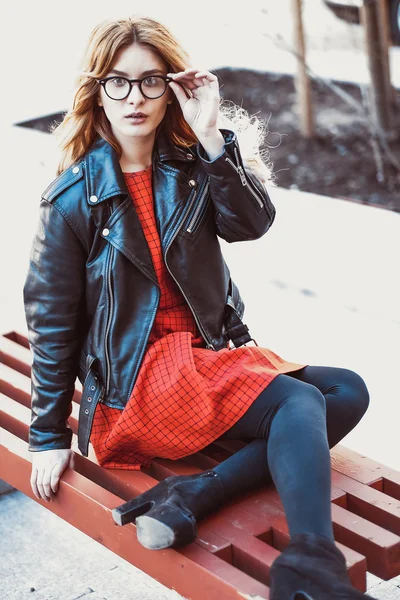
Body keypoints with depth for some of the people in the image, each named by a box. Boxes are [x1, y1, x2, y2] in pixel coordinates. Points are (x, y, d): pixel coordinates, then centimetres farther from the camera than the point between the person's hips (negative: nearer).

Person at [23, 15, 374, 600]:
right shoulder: (74, 198, -7)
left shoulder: (190, 166, 5)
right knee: (300, 403, -24)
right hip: (137, 374, -6)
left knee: (348, 392, -10)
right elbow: (52, 320, -4)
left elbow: (252, 222, -12)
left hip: (212, 353, 7)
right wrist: (49, 436, -2)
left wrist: (211, 137, -22)